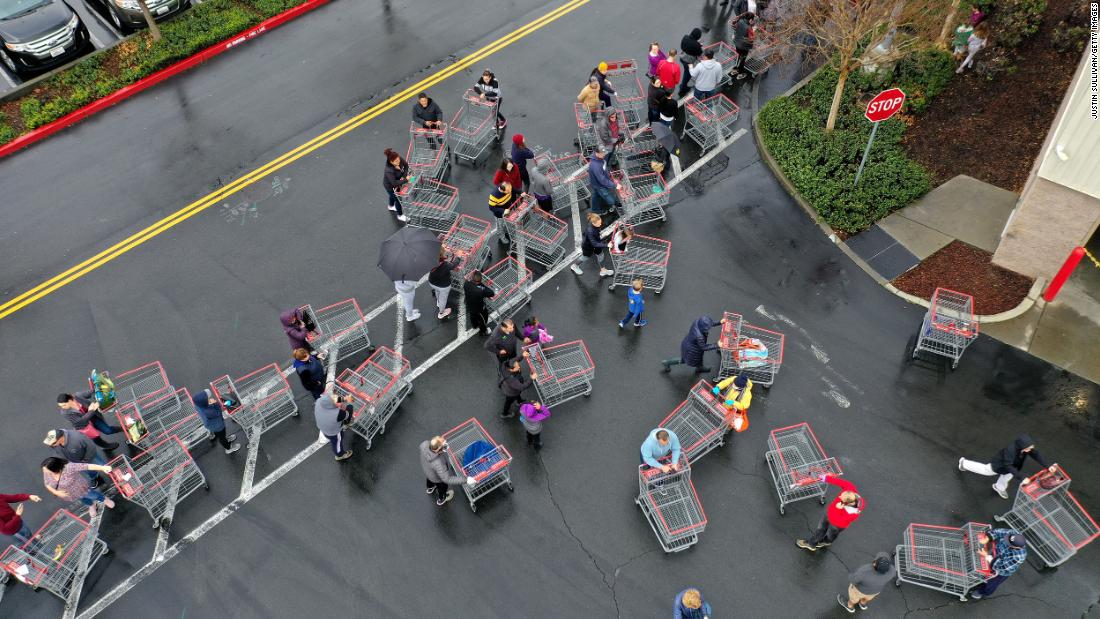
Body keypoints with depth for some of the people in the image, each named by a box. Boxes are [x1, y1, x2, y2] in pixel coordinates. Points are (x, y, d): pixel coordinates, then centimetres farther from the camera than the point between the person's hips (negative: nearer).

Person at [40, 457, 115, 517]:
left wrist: (102, 468, -60)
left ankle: (104, 499, 61)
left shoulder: (68, 468, -44)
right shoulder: (46, 472, -26)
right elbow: (47, 484, -8)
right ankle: (91, 505, 69)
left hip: (80, 489, -5)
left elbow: (87, 466, -49)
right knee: (83, 499, 35)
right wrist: (56, 492, -24)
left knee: (93, 495, 26)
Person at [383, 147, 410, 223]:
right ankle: (400, 216, 40)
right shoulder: (389, 171, -45)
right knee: (398, 199, 13)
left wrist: (404, 175, -21)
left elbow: (406, 164, -10)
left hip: (397, 181, 7)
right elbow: (394, 183, -45)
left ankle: (391, 206, 66)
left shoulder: (399, 160, -29)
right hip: (390, 186, -7)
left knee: (394, 195, 34)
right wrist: (405, 180, -42)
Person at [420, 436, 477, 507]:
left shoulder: (424, 444, -37)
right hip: (436, 478, -5)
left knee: (429, 479, 39)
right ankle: (441, 499, 62)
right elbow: (447, 479, -39)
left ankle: (430, 488, 73)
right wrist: (465, 480, -40)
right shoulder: (438, 464, -50)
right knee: (442, 486, 31)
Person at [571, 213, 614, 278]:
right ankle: (574, 266, 52)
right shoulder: (590, 231, -46)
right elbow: (594, 244, -40)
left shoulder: (595, 225, -24)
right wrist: (606, 245, -43)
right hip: (587, 245, -6)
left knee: (600, 255, 19)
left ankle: (603, 271, 43)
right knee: (586, 257, 22)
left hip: (596, 241, 6)